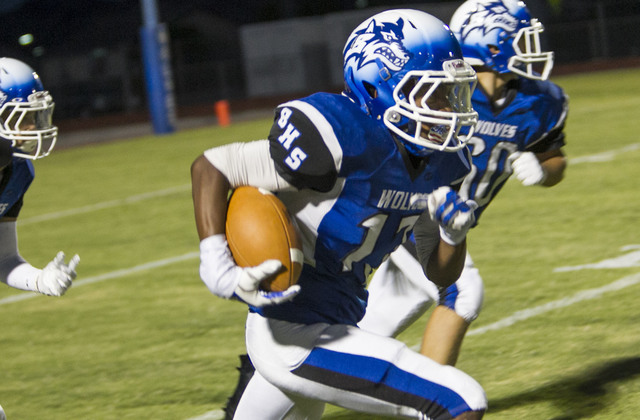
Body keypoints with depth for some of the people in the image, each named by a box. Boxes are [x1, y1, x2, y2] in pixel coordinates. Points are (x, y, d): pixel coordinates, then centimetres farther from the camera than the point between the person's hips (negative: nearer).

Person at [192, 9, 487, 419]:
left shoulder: (438, 163, 4)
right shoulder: (342, 140, -22)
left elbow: (441, 273, 13)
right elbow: (210, 167, -17)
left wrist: (455, 232, -9)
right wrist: (219, 270, -27)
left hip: (334, 324, 10)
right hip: (296, 339, -10)